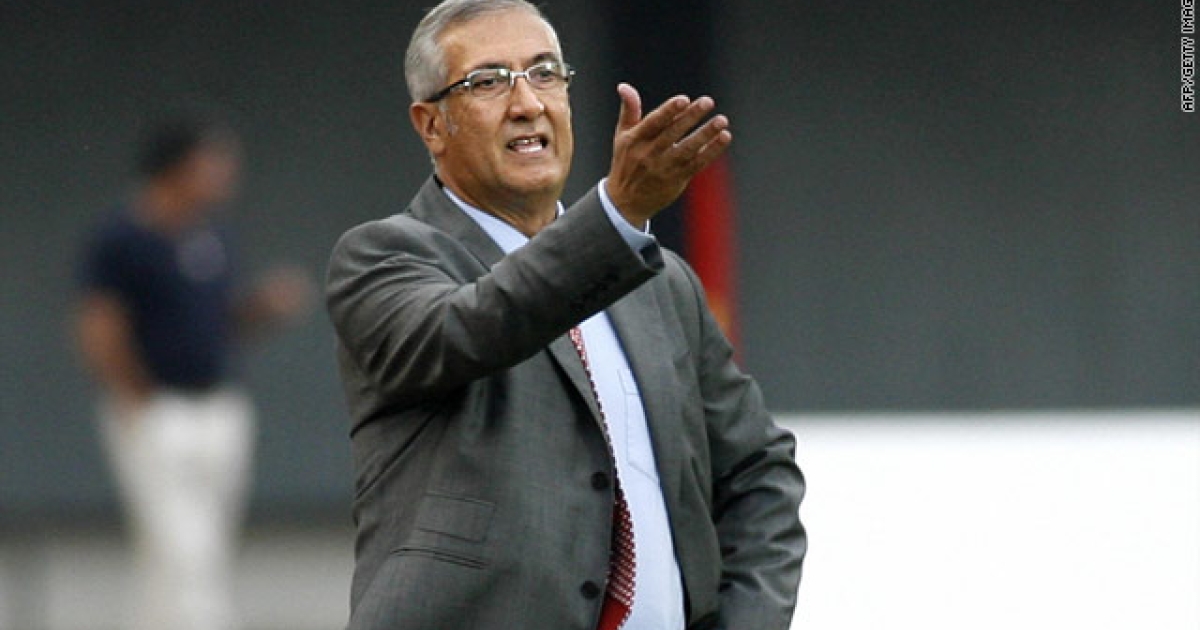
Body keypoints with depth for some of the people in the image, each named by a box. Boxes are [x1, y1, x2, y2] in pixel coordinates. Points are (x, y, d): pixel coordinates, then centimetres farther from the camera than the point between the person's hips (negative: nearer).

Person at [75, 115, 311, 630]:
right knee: (182, 552, -16)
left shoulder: (211, 237, 12)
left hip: (222, 416, 8)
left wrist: (264, 307, 2)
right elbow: (100, 337, -13)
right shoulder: (119, 239, -11)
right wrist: (141, 411, -14)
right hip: (150, 420, -8)